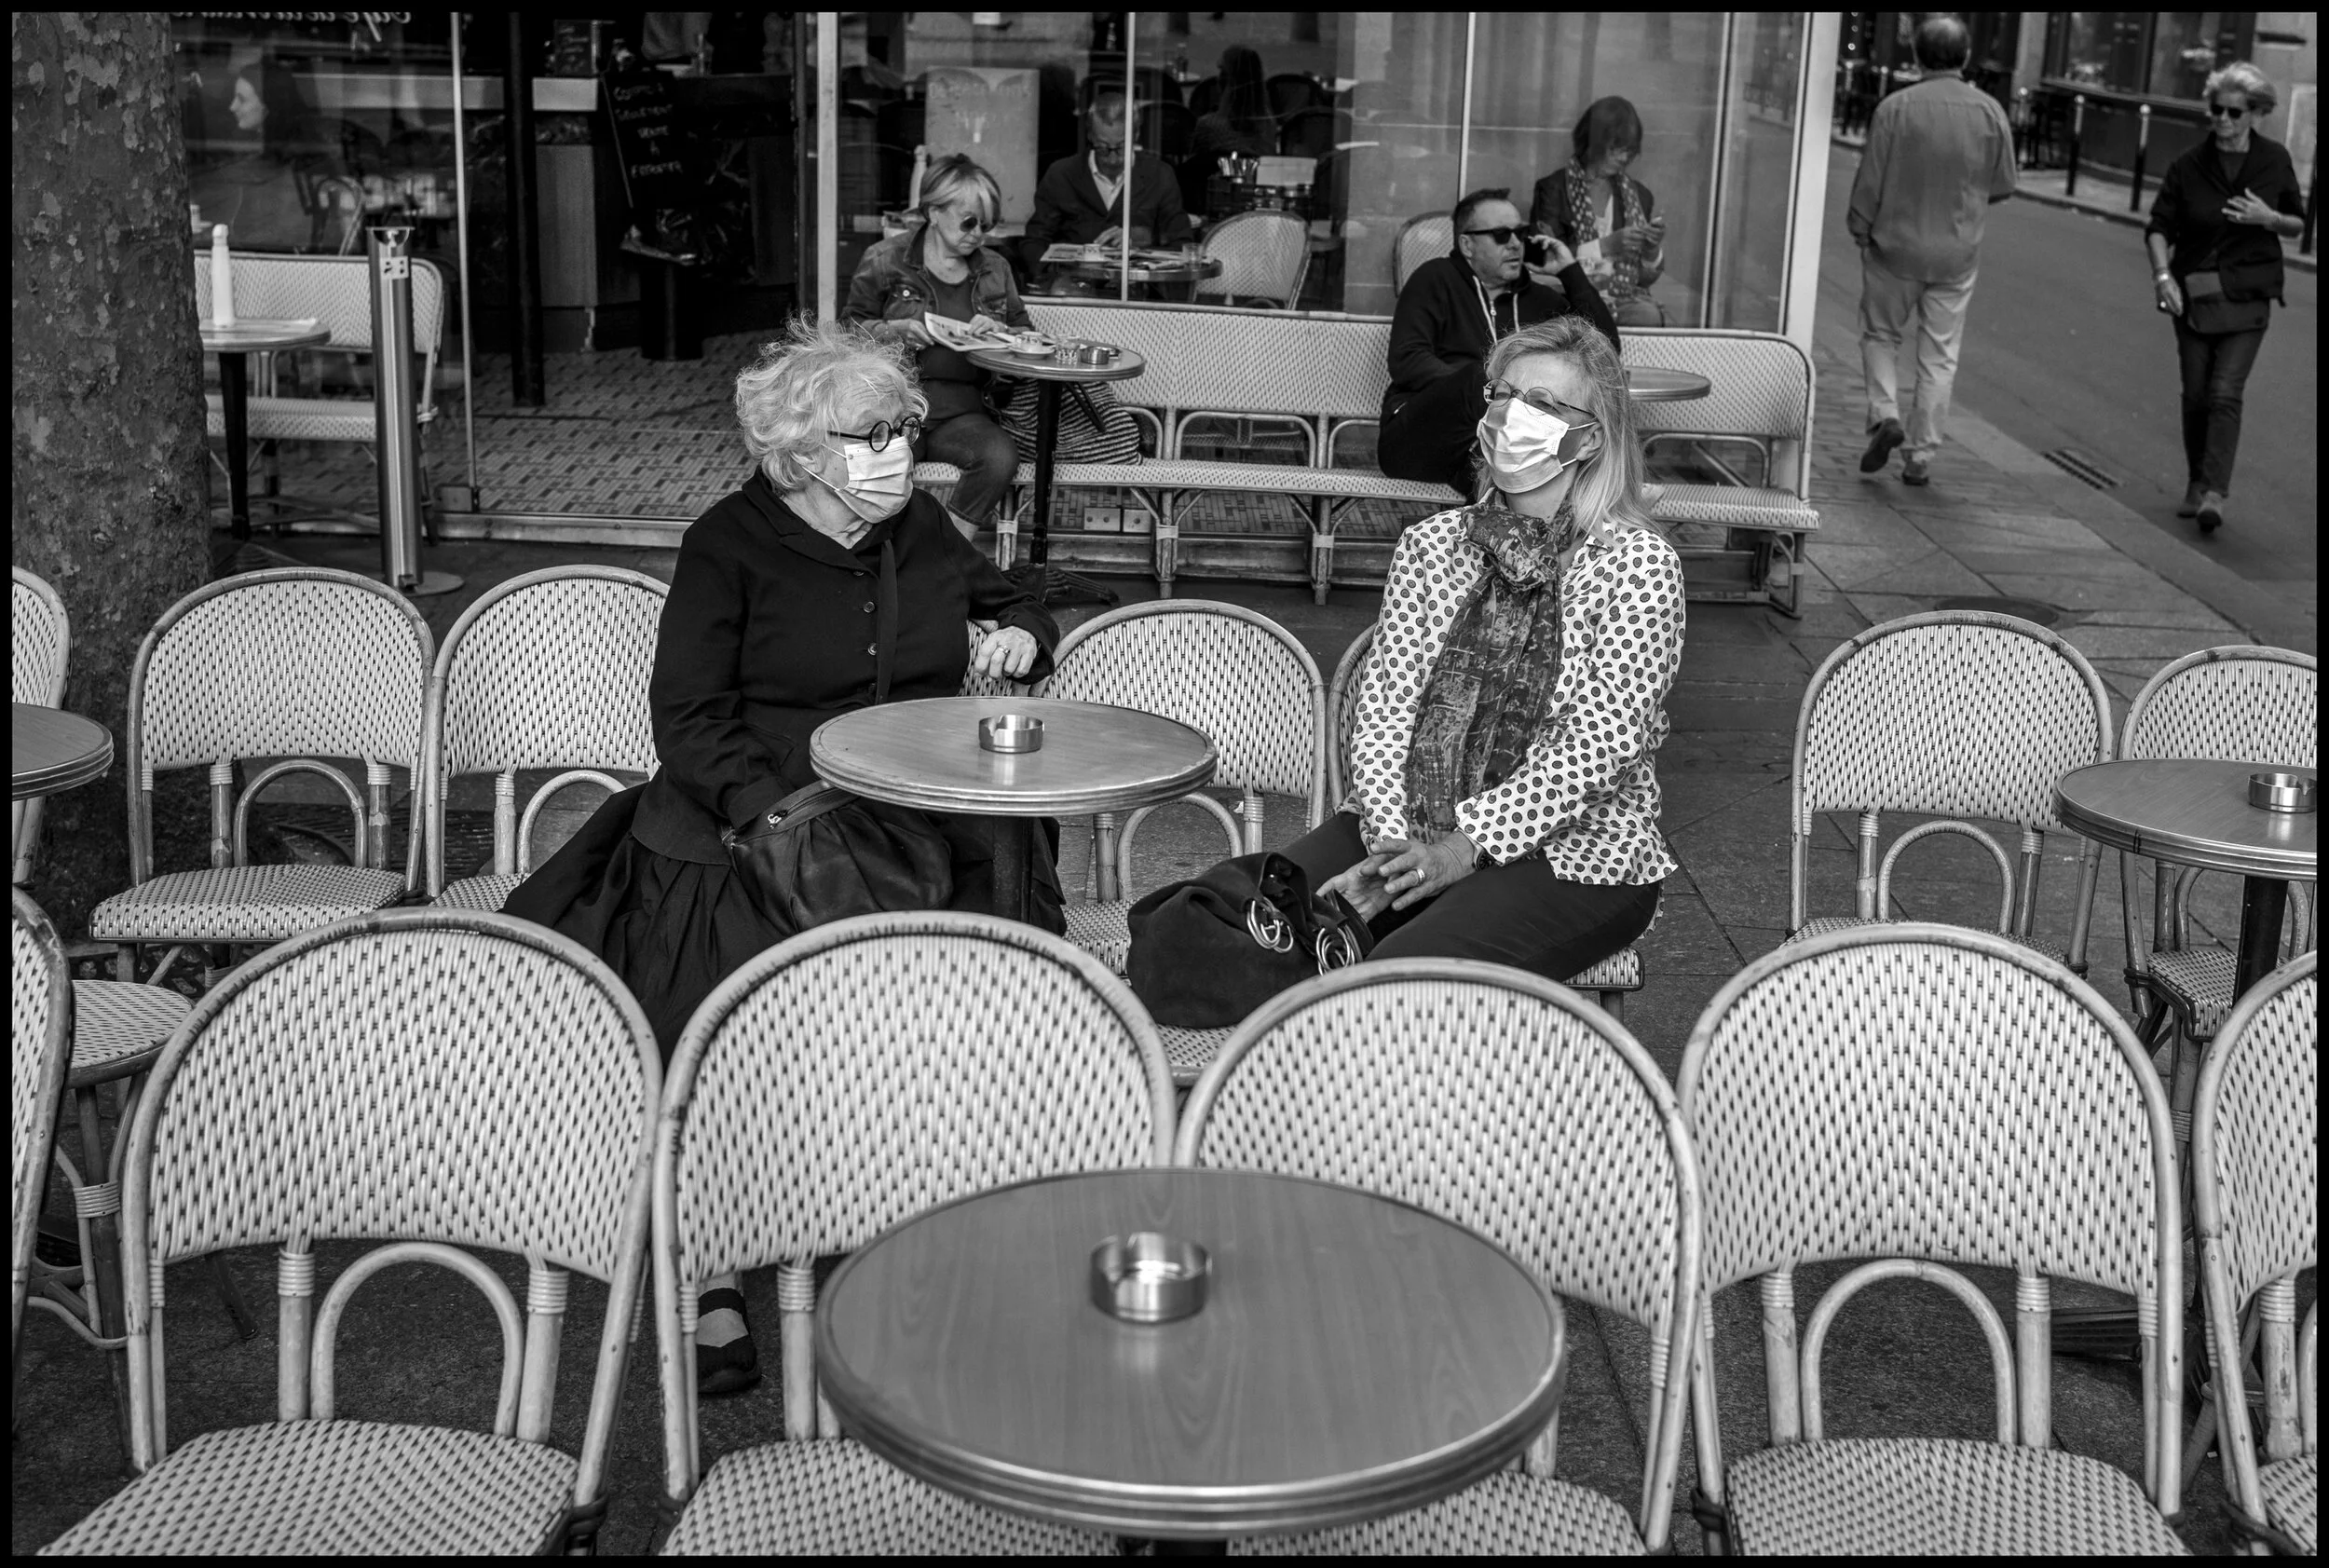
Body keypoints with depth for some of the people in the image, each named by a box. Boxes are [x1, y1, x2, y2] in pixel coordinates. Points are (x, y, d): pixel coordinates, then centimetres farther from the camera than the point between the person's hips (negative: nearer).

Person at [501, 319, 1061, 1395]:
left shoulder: (919, 527, 18)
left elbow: (1006, 598, 38)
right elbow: (688, 717, -4)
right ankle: (710, 1286, -25)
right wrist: (776, 814, -20)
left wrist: (1020, 636, 13)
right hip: (748, 817, -3)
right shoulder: (729, 545, 3)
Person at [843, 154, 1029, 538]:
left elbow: (1026, 333, 20)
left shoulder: (995, 270, 16)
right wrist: (893, 330, -10)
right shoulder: (885, 260, 6)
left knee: (999, 457, -32)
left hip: (962, 409, 3)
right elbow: (849, 328, 11)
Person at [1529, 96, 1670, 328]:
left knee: (1649, 316, -31)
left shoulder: (1640, 196, 15)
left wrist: (1653, 249, -3)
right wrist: (1604, 246, -13)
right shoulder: (1554, 189, 2)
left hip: (1627, 298, 3)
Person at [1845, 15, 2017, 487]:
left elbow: (1870, 182, -8)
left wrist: (1860, 231, 6)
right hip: (1957, 253, 2)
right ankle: (1920, 456, 11)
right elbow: (2003, 185, 4)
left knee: (1880, 334, 18)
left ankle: (1885, 414, -1)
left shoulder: (1895, 107, -12)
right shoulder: (1989, 112, -5)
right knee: (1940, 355, 8)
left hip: (1895, 245, -1)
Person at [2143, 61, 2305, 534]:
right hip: (2193, 294, 1)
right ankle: (2196, 484, 23)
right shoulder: (2189, 166, -2)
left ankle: (2214, 493, -16)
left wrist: (2269, 219, -12)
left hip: (2248, 297, -1)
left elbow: (2298, 224, 10)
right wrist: (2162, 273, -18)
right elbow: (2159, 226, -2)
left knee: (2226, 393, -12)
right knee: (2196, 394, 6)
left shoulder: (2275, 161, 0)